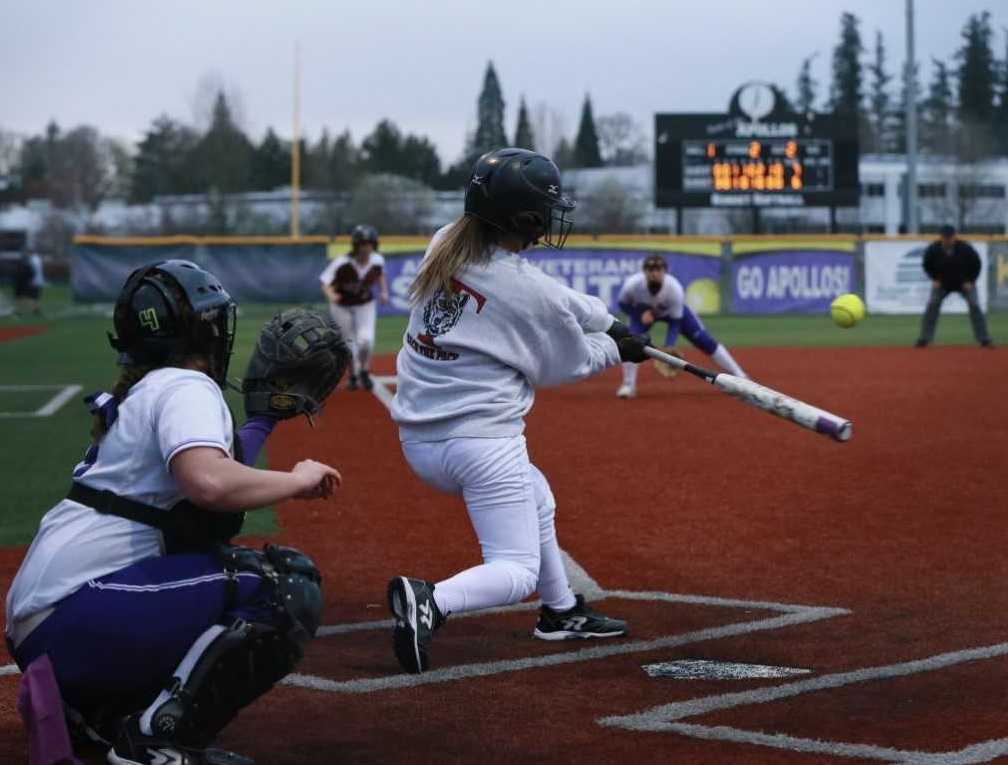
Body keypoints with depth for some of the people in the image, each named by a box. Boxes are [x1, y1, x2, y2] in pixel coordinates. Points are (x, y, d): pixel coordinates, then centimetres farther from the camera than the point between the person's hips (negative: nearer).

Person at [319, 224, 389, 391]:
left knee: (366, 340, -16)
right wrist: (331, 295, -47)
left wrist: (383, 291, -4)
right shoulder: (341, 264, -30)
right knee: (350, 342, 6)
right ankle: (353, 375, 33)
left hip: (365, 304, 2)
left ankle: (364, 372, 12)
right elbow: (326, 284, -26)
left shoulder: (377, 261, -17)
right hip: (342, 306, -2)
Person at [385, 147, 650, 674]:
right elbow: (566, 365, 2)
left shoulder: (444, 246, 3)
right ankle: (430, 602, -27)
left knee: (535, 499, 31)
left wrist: (608, 323, 13)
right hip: (479, 440, -9)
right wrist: (615, 348, 20)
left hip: (418, 438, 9)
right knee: (517, 572, -1)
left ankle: (560, 612, 41)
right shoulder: (530, 290, -17)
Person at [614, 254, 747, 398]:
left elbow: (675, 321, -29)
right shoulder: (632, 285, -37)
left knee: (704, 340, -6)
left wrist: (669, 347, -40)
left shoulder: (674, 288, -39)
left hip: (675, 311, -1)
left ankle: (739, 375, 2)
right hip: (643, 311, 1)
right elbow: (623, 304, -15)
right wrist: (640, 314, -34)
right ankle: (628, 385, -9)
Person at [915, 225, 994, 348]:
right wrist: (935, 279, -11)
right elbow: (927, 265, -2)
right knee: (932, 305, -14)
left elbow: (976, 264, -9)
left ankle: (984, 339, -5)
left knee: (974, 306, -12)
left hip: (965, 283, -1)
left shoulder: (965, 248, -25)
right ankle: (924, 339, -8)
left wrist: (970, 281, -14)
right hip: (942, 283, 1)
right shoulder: (933, 249, -21)